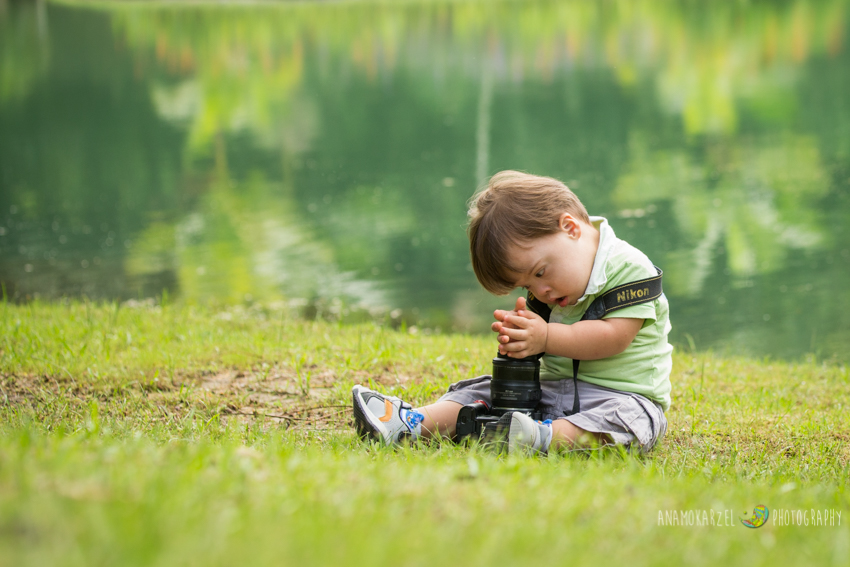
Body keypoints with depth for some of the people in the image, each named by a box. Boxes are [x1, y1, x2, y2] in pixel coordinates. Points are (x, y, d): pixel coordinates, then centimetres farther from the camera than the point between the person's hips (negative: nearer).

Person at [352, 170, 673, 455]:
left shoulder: (629, 268, -15)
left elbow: (615, 336, -22)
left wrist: (546, 337, -22)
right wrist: (519, 329, -15)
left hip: (621, 393, -6)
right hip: (551, 386, 6)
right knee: (488, 391, -4)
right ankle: (413, 424, -20)